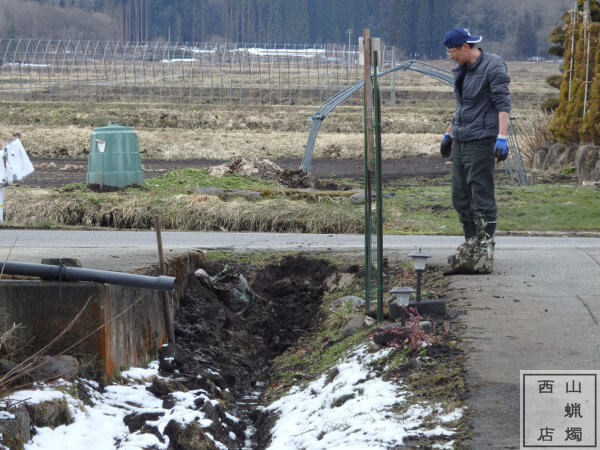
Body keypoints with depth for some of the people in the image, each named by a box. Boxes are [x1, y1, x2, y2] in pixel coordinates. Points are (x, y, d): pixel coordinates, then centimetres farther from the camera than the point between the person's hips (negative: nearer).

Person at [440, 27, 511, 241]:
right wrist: (448, 134, 27)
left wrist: (502, 137, -22)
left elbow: (503, 104, -14)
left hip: (481, 140, -8)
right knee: (460, 197, 8)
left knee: (481, 194, -9)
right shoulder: (462, 70, 16)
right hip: (460, 141, 8)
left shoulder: (493, 66, -9)